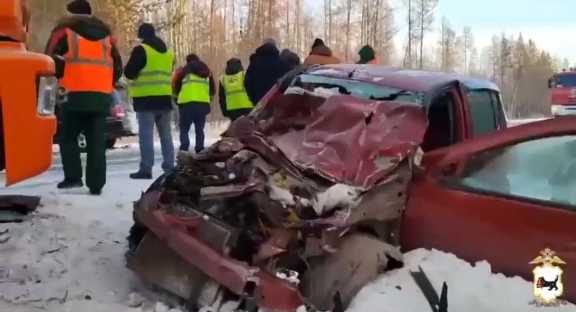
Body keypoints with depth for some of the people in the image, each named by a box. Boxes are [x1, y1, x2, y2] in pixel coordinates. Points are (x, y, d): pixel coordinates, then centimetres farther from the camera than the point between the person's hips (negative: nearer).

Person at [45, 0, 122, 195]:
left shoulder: (65, 29, 7)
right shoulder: (105, 33, 19)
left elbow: (51, 59, 0)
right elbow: (117, 66, 20)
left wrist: (61, 78, 14)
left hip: (76, 94, -3)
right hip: (102, 96, 3)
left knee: (68, 137, 10)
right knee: (97, 142, 5)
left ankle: (73, 177, 1)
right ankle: (96, 185, 2)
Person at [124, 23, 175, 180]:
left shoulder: (141, 50, -7)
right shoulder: (168, 52, 14)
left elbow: (129, 72, -6)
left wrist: (139, 73, 13)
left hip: (146, 98, -6)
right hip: (165, 97, 6)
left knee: (146, 134, -5)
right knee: (166, 134, 12)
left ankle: (146, 168, -7)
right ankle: (169, 166, 14)